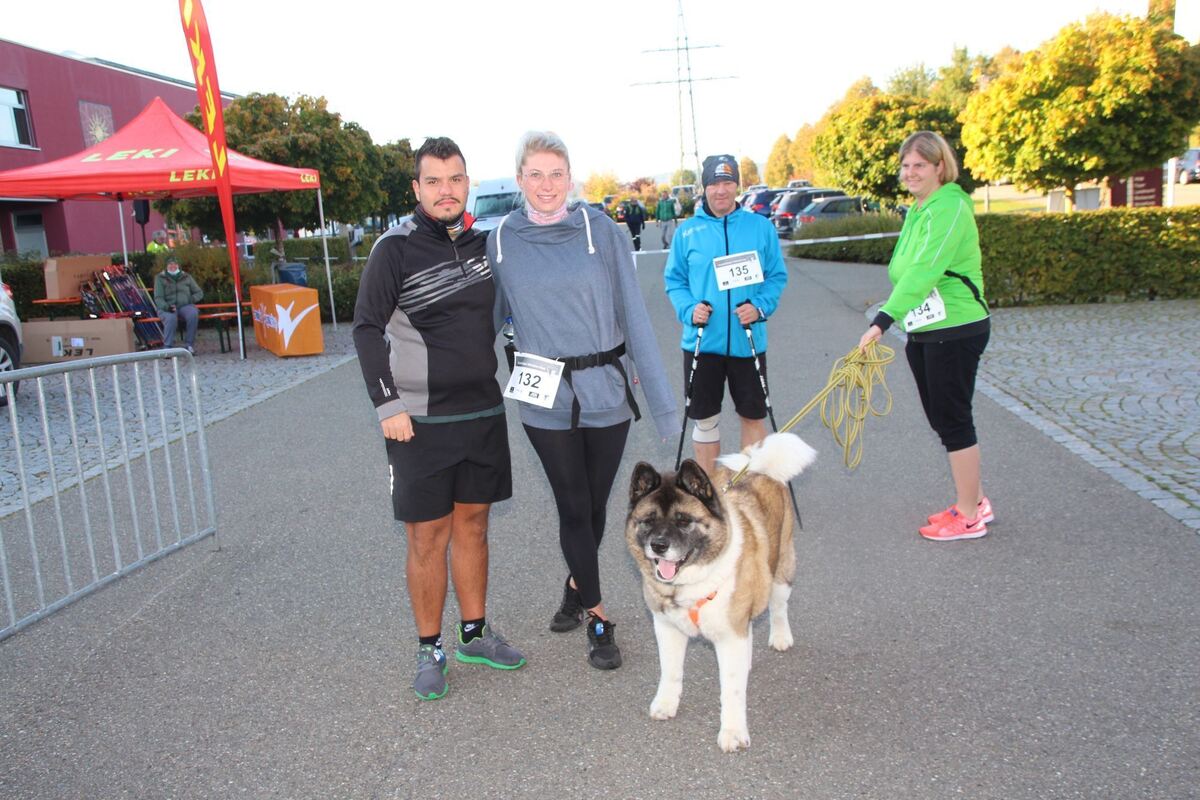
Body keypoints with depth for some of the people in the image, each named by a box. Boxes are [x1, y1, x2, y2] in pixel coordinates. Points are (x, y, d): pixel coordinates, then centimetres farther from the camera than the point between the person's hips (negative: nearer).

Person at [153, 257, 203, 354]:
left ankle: (189, 345, -24)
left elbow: (199, 293, 18)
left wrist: (191, 300, -4)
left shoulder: (186, 277, 16)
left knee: (193, 314, -34)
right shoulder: (160, 278, 10)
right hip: (167, 308, -1)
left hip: (185, 306, 2)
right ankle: (168, 347, -33)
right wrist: (167, 307, -20)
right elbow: (158, 298, 1)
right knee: (171, 318, -38)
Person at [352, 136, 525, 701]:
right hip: (420, 421, -5)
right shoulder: (396, 248, -8)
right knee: (428, 537, 2)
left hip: (483, 413, 5)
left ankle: (475, 634, 29)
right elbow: (367, 329, -10)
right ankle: (430, 650, 18)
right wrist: (387, 404, -16)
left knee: (472, 525, 14)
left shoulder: (480, 242, 7)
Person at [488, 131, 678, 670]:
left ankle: (577, 586, 39)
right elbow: (488, 317, 9)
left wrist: (659, 397, -4)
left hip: (606, 390, 0)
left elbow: (633, 313, -4)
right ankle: (597, 616, 22)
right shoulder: (501, 242, -1)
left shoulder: (601, 231, -5)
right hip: (545, 398, 0)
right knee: (573, 507, 6)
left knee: (595, 503, 13)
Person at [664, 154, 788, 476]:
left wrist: (760, 307, -14)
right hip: (702, 341, 0)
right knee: (705, 419, 10)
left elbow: (777, 275, 4)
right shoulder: (687, 230, 1)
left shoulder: (760, 226, 0)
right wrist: (689, 309, -13)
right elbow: (674, 280, 6)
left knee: (753, 416, 10)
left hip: (748, 340, 0)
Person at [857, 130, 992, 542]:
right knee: (940, 417, 14)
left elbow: (923, 270, -29)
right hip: (924, 331, 10)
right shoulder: (917, 210, 15)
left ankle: (968, 516, 10)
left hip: (956, 329, -9)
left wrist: (884, 320, -36)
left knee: (952, 419, -2)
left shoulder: (949, 208, -16)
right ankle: (976, 500, 28)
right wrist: (892, 322, 13)